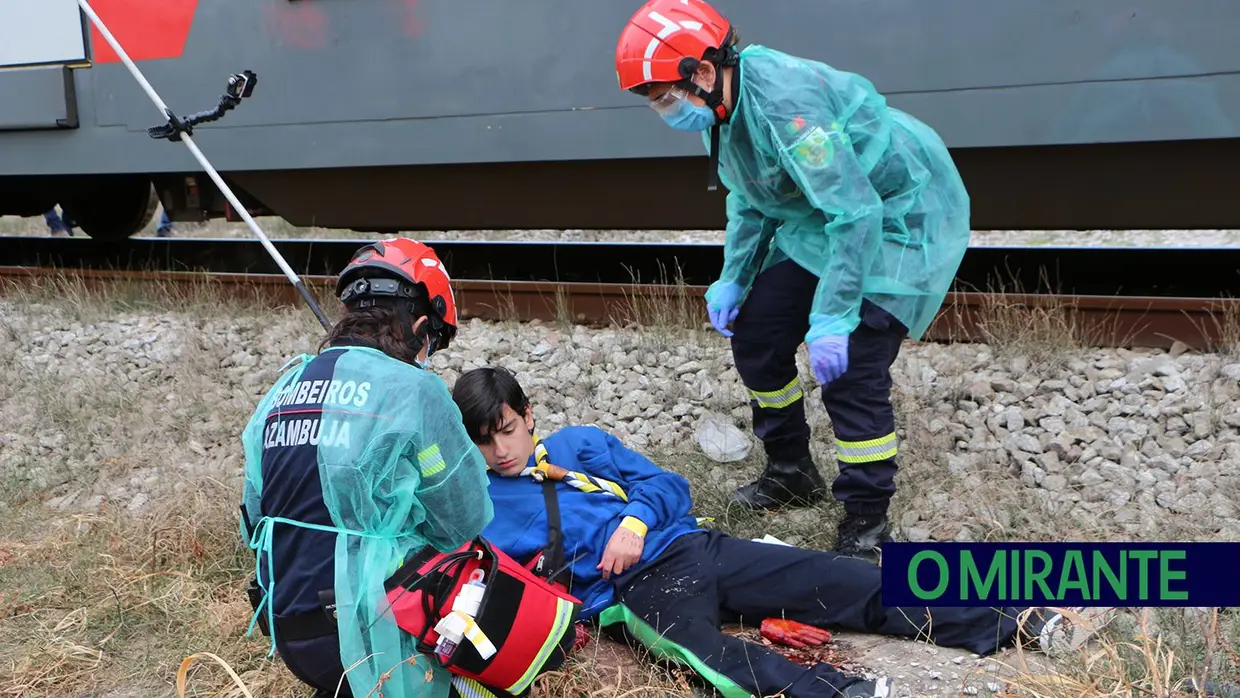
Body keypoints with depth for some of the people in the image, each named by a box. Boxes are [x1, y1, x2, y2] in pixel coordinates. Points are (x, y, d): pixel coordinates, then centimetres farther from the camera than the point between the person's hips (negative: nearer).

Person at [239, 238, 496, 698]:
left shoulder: (282, 390, 7)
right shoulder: (412, 389, -12)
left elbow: (256, 515, 14)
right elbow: (467, 523, -4)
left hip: (290, 633, 7)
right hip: (372, 635, -7)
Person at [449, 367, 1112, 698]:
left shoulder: (578, 443, 18)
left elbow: (666, 484, 13)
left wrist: (635, 519, -7)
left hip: (688, 547, 3)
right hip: (632, 594, -3)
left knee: (834, 580, -8)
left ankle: (1013, 623, -8)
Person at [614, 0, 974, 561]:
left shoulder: (783, 102, -32)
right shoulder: (723, 108, -3)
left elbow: (854, 211, -34)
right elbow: (749, 203, 11)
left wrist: (833, 316, -34)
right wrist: (733, 279, 2)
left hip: (902, 215, -9)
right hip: (821, 218, 9)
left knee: (850, 367, -17)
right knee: (755, 335, 6)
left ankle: (867, 524, 2)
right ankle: (792, 472, 25)